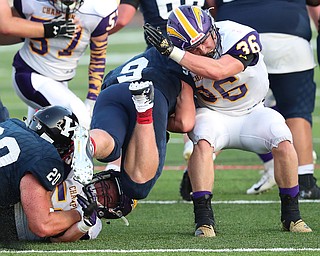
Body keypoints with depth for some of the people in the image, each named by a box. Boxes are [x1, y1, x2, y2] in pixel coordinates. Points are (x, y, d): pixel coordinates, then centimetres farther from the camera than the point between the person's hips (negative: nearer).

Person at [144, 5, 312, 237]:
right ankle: (204, 219, -31)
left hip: (251, 113, 0)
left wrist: (170, 51, -45)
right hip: (213, 115, 0)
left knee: (283, 143, -26)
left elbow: (218, 70, -43)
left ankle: (291, 215, -7)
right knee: (203, 141, -33)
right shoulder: (184, 58, -16)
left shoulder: (241, 37, -27)